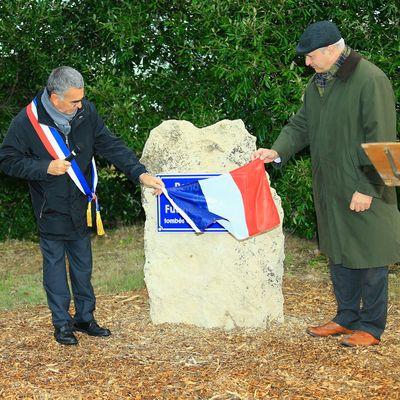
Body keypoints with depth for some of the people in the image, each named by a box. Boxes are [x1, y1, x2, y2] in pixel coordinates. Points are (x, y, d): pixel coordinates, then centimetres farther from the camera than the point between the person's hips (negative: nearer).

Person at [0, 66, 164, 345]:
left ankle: (85, 317, 28)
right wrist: (46, 167, -20)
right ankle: (62, 323, 18)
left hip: (81, 206, 4)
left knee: (83, 264, 14)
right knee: (55, 264, 6)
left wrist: (140, 173, -12)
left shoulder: (86, 112, -7)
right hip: (51, 209, -4)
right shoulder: (27, 122, -17)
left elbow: (111, 146, -3)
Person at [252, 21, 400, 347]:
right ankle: (347, 317, 29)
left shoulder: (371, 81, -16)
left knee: (369, 257, 2)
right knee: (338, 253, 16)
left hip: (363, 190, -8)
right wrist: (278, 151, -1)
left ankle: (371, 327, 13)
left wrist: (367, 187, -19)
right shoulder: (318, 82, 10)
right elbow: (301, 124, 17)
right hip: (330, 187, 8)